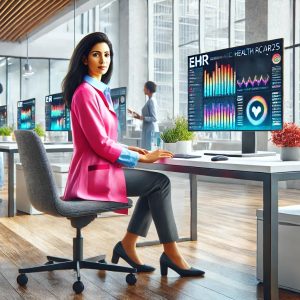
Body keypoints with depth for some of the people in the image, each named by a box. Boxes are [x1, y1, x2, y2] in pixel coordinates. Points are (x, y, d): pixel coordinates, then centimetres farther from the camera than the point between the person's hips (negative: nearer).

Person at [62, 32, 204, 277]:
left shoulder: (99, 90, 15)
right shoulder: (85, 92, -15)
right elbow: (100, 144, -19)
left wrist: (128, 149, 6)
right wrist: (142, 158, -12)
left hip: (98, 168, 9)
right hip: (94, 173, -9)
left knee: (154, 184, 10)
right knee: (161, 182, -9)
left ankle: (128, 245, 9)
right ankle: (171, 254, -3)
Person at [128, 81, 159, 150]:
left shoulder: (152, 101, -14)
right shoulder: (149, 100, 14)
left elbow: (154, 118, -19)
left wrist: (141, 117, -22)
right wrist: (134, 113, 23)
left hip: (150, 130, -10)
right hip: (147, 130, 10)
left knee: (149, 149, -10)